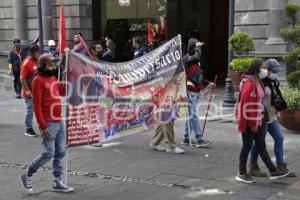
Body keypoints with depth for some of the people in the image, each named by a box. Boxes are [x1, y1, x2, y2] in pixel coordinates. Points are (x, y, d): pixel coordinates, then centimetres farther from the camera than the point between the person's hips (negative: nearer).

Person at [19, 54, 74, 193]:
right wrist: (43, 126, -19)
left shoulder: (53, 78, 12)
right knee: (49, 153, -7)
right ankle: (27, 176, 12)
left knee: (60, 153, 9)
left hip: (59, 122, 8)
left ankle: (57, 182, 18)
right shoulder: (38, 80, -11)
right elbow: (37, 105, -15)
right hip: (49, 124, -8)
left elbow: (63, 91, 30)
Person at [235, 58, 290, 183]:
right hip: (248, 122, -9)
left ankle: (273, 172, 19)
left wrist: (257, 122, 15)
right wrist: (252, 124, -20)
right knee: (247, 146, 1)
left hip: (256, 120, 9)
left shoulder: (257, 83, 11)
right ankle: (241, 174, 14)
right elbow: (246, 105, -22)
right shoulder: (249, 84, -20)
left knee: (261, 146, 13)